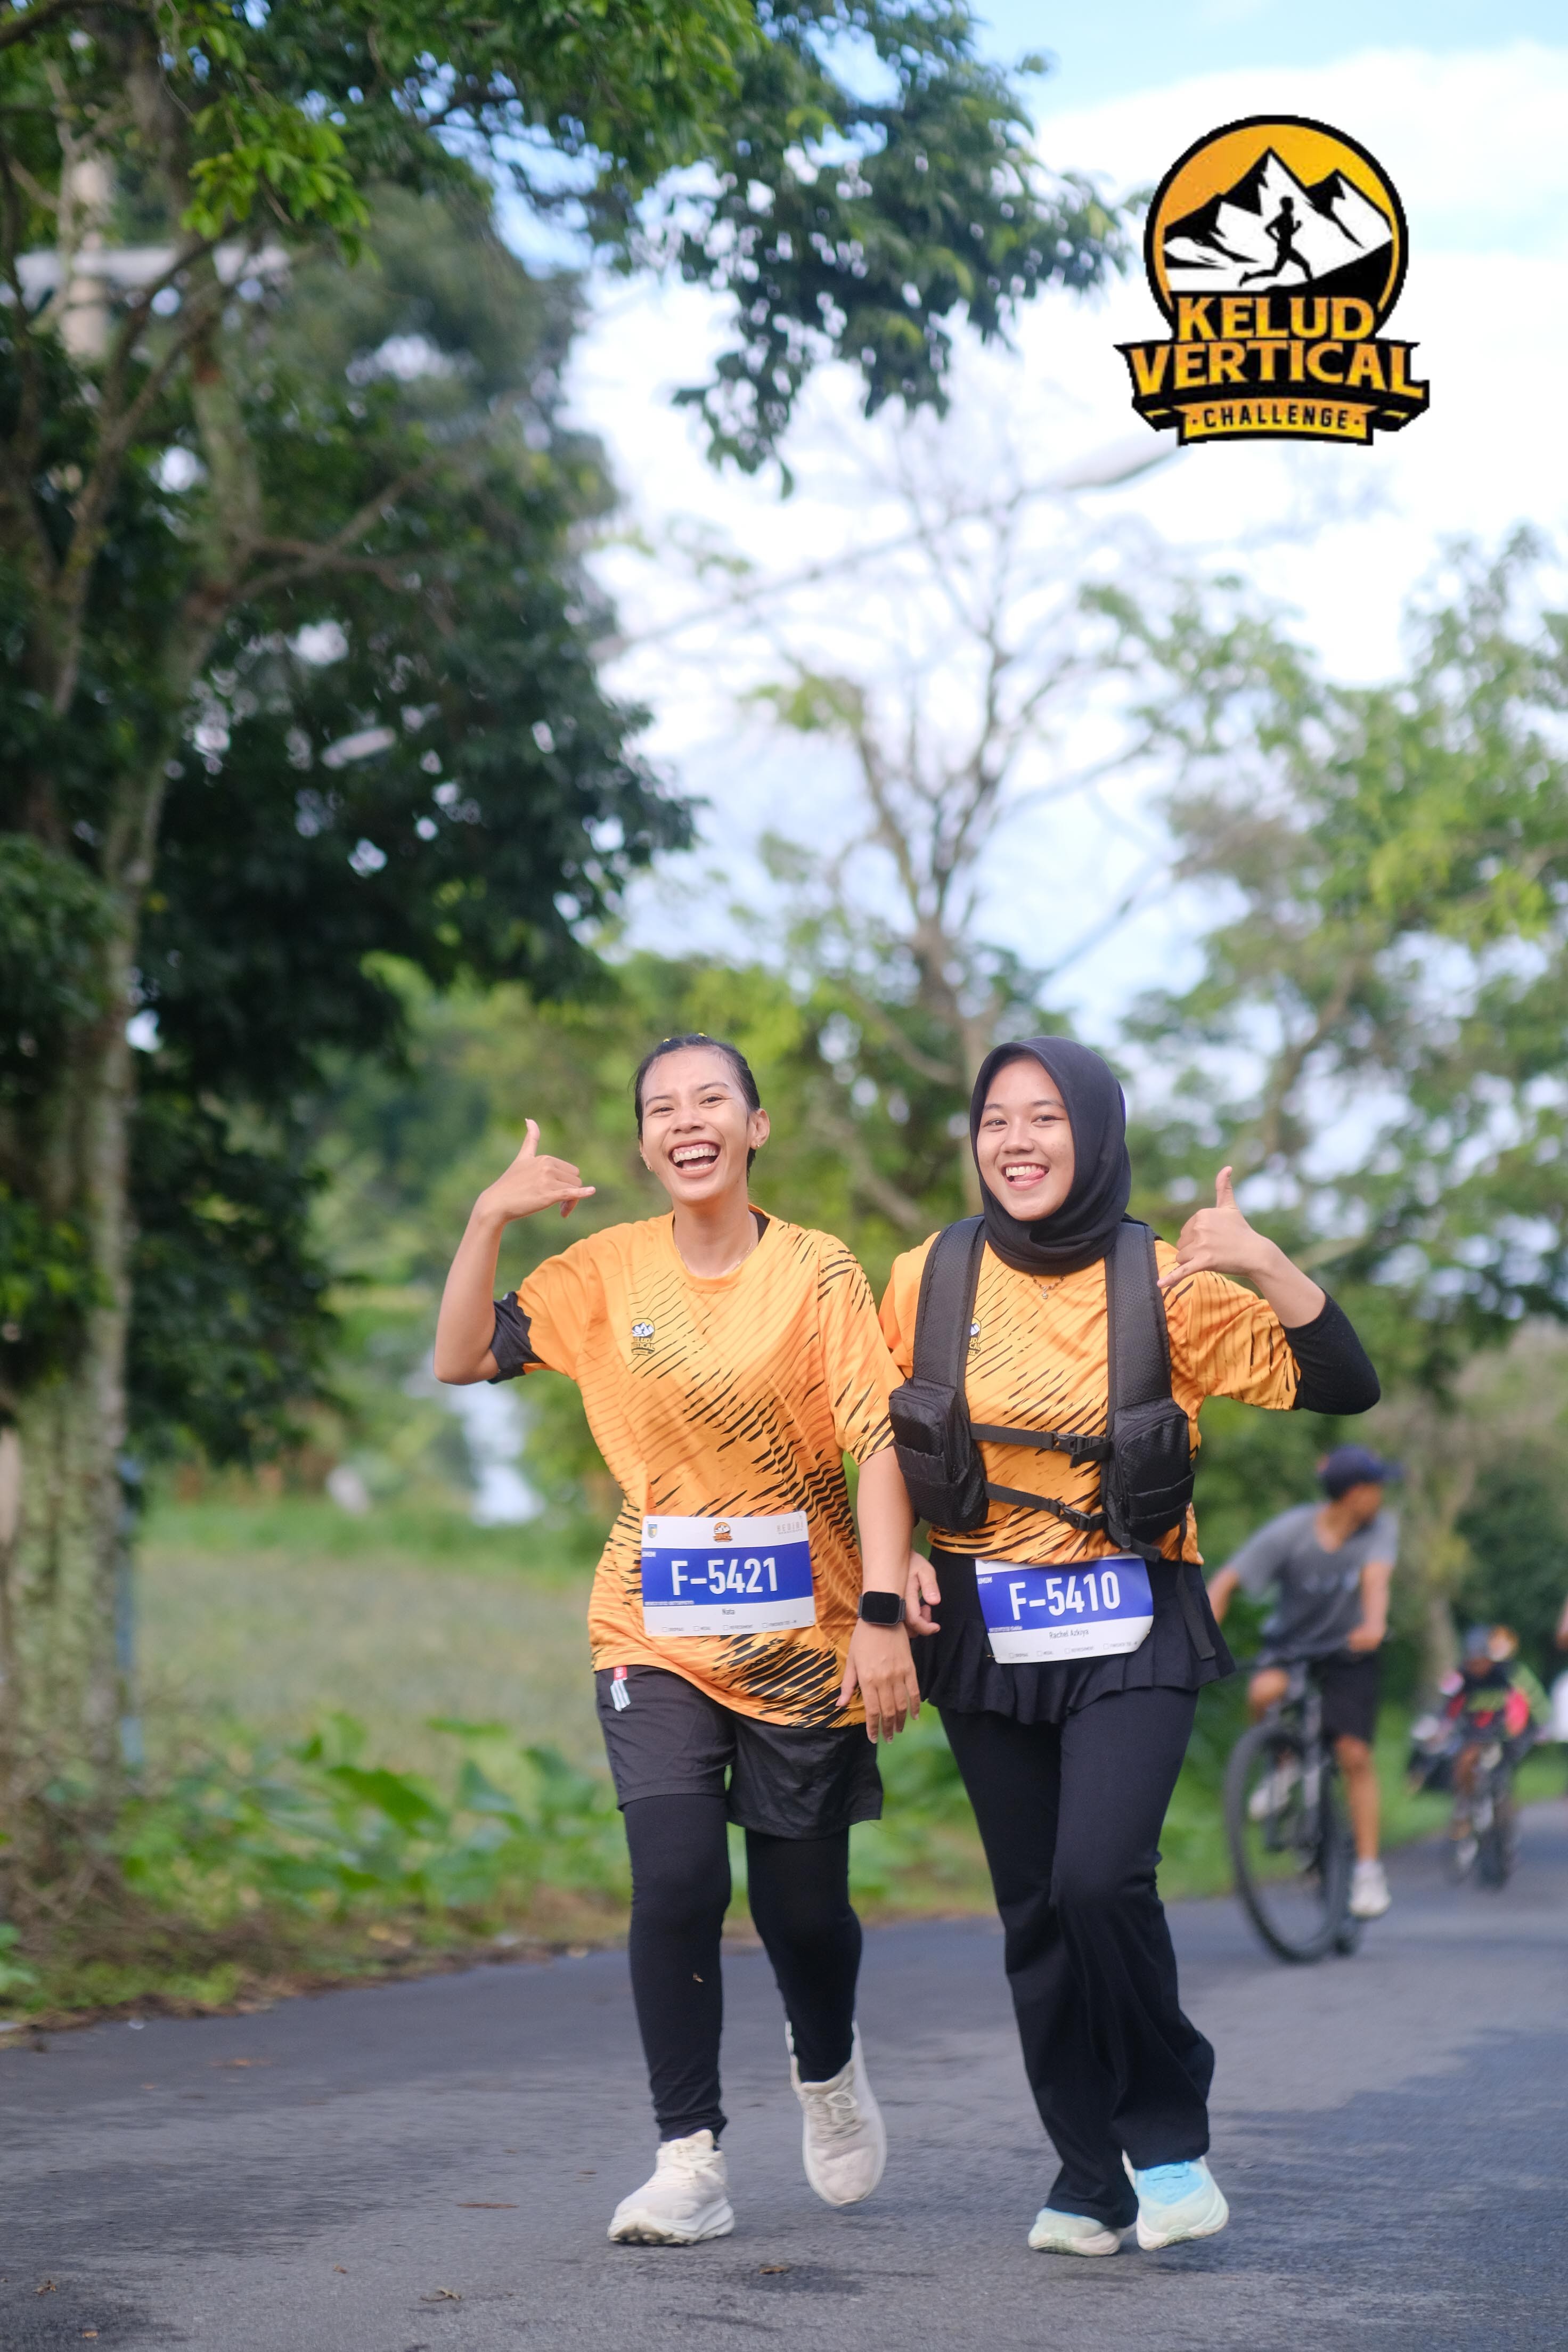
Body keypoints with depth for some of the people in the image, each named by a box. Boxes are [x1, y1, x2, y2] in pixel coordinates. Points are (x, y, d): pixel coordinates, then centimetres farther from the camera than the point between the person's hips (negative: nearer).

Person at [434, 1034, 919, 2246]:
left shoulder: (818, 1270, -7)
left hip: (805, 1633, -1)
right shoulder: (609, 1271, 1)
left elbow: (879, 1442, -11)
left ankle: (827, 2063, 39)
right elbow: (464, 1359, 0)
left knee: (803, 1903, 5)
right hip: (659, 1632, 1)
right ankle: (692, 2160, -4)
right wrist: (490, 1218, -13)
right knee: (677, 1881, -14)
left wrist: (884, 1614, -19)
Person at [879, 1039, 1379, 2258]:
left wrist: (1263, 1263, -23)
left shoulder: (1167, 1285, -4)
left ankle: (1169, 2132, 1)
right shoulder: (930, 1279, 2)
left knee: (1101, 1877, -20)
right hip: (984, 1632, 3)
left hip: (1131, 1631, -3)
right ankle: (1092, 2180, 16)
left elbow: (1343, 1386, -10)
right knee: (1035, 1909, 4)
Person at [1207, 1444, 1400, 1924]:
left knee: (1354, 1753, -12)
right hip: (1291, 1643, 0)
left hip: (1349, 1653, 0)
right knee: (1265, 1693, -33)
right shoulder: (1290, 1532, -21)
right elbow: (1225, 1582, -23)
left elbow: (1375, 1578, -33)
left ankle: (1368, 1870, -3)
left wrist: (1373, 1624, -54)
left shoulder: (1380, 1528, -15)